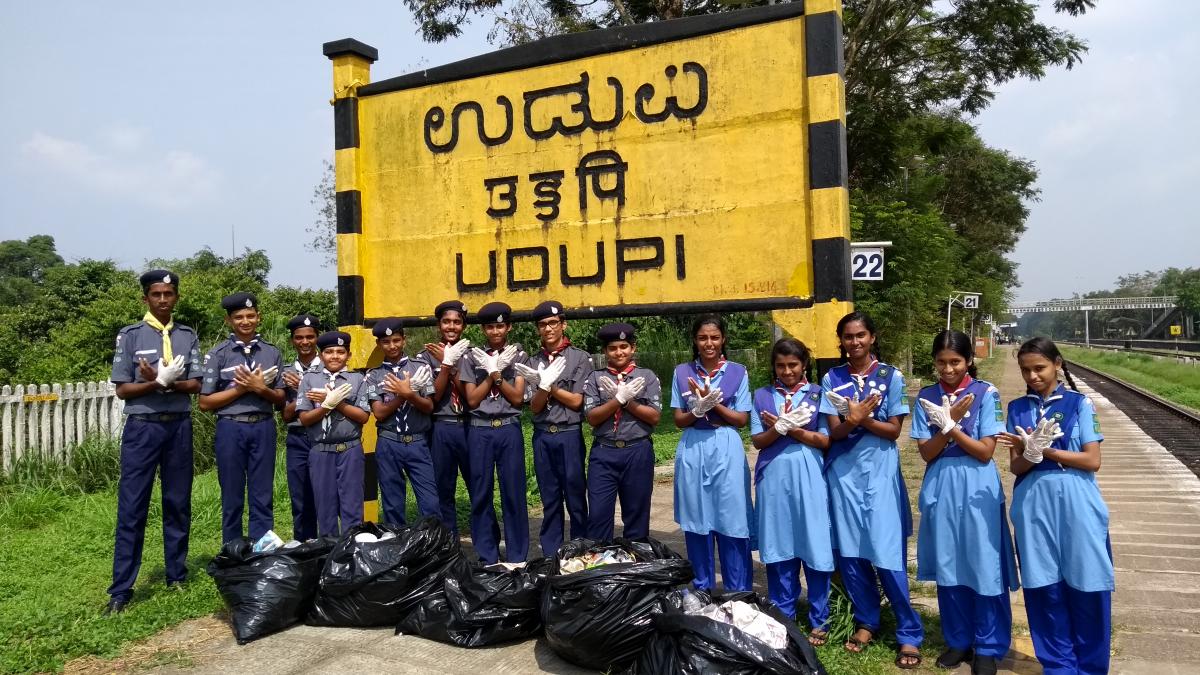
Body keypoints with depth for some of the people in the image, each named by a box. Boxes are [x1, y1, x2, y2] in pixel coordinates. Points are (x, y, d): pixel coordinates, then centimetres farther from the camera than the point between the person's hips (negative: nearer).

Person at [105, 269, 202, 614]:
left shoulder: (188, 336, 7)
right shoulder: (130, 336, 0)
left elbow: (195, 385, 1)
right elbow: (123, 390, -3)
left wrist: (165, 381, -15)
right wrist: (158, 383, -17)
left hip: (179, 426, 3)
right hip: (142, 427, -2)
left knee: (178, 504, 10)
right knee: (132, 507, -1)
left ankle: (177, 576, 21)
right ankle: (121, 589, 6)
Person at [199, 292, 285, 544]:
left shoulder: (272, 353, 7)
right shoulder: (218, 354, 0)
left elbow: (280, 399, 10)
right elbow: (205, 402, -1)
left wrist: (261, 389, -9)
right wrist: (240, 388, -10)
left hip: (263, 428, 2)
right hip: (231, 428, -1)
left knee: (263, 499, 6)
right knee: (232, 499, 8)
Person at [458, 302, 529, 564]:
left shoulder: (518, 356, 5)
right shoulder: (473, 357, 7)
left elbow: (518, 398, -1)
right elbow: (472, 400, 1)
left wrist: (497, 373, -8)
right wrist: (491, 373, -5)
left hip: (509, 429, -1)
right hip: (480, 431, 1)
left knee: (513, 493, 1)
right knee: (480, 494, 4)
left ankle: (517, 558, 11)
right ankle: (487, 559, 16)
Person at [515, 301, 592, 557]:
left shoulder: (580, 358, -2)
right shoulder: (533, 362, 8)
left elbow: (576, 401, -5)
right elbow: (535, 407, 2)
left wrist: (549, 384, -10)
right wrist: (544, 383, -16)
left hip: (569, 435, -3)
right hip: (542, 437, 3)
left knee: (575, 498, 4)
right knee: (549, 499, 11)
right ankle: (550, 555, 21)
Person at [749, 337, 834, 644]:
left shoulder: (818, 394, 3)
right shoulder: (762, 396, 8)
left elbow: (825, 441, -3)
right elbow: (757, 440, 3)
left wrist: (790, 428, -15)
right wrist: (779, 428, -16)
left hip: (808, 477, -2)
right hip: (774, 477, 2)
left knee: (814, 547, 1)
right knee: (778, 548, 8)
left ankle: (819, 620, 16)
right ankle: (782, 616, 23)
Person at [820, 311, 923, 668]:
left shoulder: (891, 377, -2)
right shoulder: (832, 379, 3)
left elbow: (893, 430, -4)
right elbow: (834, 432, -3)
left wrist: (862, 419, -20)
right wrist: (852, 419, -23)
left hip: (880, 470, -2)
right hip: (843, 471, 3)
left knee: (887, 555, -4)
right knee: (849, 552, 6)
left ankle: (910, 633, 10)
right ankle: (866, 621, 24)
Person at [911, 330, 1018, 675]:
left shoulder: (985, 394, -6)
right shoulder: (927, 397, 2)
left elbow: (985, 451, -9)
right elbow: (927, 452, -3)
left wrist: (951, 426, -17)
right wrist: (949, 422, -16)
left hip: (977, 489, -3)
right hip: (941, 488, 3)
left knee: (984, 567, 4)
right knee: (948, 566, 11)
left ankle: (988, 647, 20)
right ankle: (958, 640, 28)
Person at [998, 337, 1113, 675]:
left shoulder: (1079, 403, -2)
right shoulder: (1017, 409, 5)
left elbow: (1092, 460, -7)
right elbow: (1017, 467, 1)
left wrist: (1045, 450, -14)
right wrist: (1031, 451, -20)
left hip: (1076, 505, -2)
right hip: (1034, 506, 2)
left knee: (1087, 589, 4)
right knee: (1045, 589, 7)